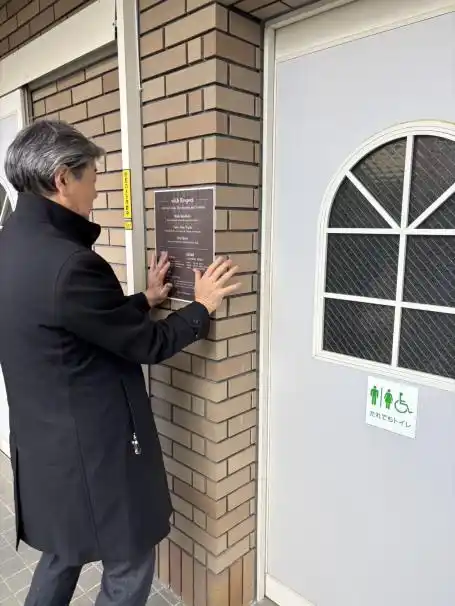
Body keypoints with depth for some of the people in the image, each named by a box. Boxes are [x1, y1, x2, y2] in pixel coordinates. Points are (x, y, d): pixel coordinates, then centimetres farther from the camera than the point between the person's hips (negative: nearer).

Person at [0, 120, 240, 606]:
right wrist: (202, 306, -3)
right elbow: (147, 345, -17)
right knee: (129, 567, 15)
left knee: (62, 553, 30)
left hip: (46, 444, 9)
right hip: (93, 450, -9)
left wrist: (146, 299, 14)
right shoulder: (66, 262, -28)